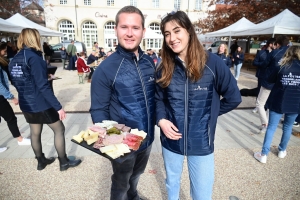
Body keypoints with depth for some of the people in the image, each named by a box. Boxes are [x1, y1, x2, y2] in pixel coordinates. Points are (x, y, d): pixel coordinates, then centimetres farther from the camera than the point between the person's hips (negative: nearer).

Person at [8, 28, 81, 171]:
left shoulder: (14, 60, 6)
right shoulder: (33, 57, -19)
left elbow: (15, 82, 15)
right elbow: (43, 86, -24)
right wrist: (58, 107, -22)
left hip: (26, 105, 8)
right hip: (41, 104, -8)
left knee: (35, 133, 18)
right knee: (59, 130, 6)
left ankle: (41, 161, 35)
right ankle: (64, 162, 16)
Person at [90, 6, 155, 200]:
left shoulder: (149, 62, -3)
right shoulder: (106, 68, -19)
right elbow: (98, 110, -15)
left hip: (147, 137, 6)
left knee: (136, 174, 32)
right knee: (121, 184, 21)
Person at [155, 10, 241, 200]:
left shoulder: (212, 62, -12)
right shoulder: (164, 68, -3)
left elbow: (233, 97, -4)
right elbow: (159, 99, 3)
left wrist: (209, 113, -2)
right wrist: (161, 120, -14)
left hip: (201, 142, -2)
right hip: (171, 140, 3)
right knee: (172, 183, 26)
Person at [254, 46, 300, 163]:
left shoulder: (282, 66, -6)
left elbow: (270, 80, 2)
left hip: (278, 102, -1)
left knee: (271, 127, 2)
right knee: (288, 127, 18)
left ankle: (263, 154, 3)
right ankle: (282, 151, 31)